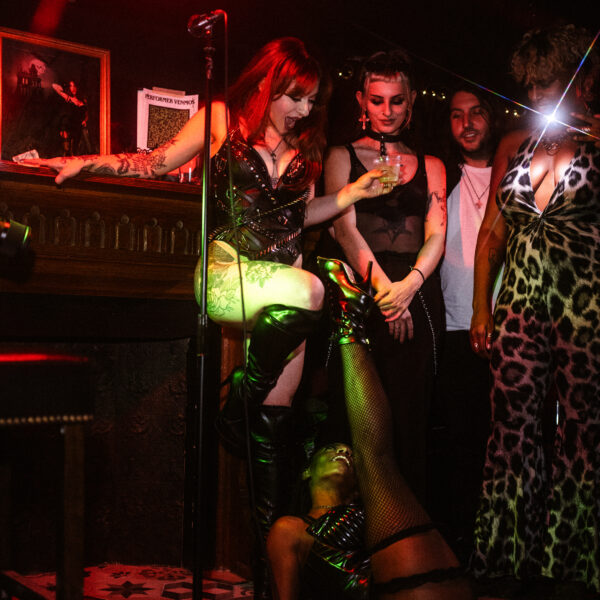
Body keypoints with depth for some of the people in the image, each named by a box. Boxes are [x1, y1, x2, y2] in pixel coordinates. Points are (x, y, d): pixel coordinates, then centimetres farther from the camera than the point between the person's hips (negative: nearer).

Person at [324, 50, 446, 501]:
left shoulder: (430, 167, 19)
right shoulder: (342, 157, 14)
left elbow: (436, 235, 8)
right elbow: (344, 228, 1)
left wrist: (408, 286, -12)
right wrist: (383, 287, -11)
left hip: (418, 297, 2)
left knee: (410, 416, -4)